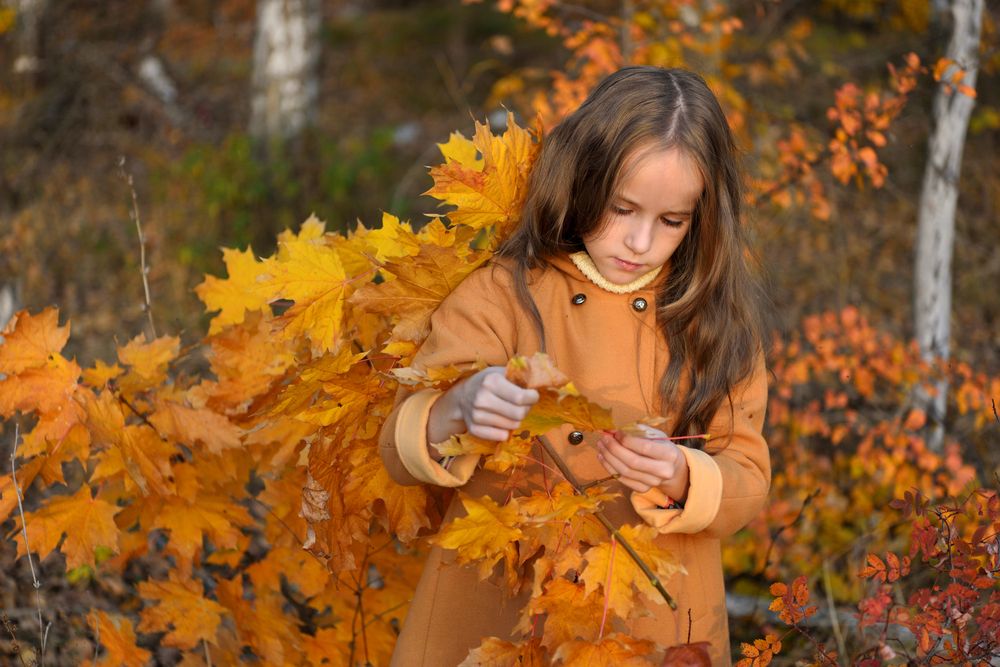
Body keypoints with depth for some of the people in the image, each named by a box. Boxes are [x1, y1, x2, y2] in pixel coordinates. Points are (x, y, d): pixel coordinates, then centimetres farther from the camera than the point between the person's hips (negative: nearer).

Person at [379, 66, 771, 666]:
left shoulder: (722, 318, -1)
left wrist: (677, 480, -26)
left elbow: (748, 482, -5)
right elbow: (402, 446, -11)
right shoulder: (506, 293, -7)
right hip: (498, 617, -1)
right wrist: (461, 410, -32)